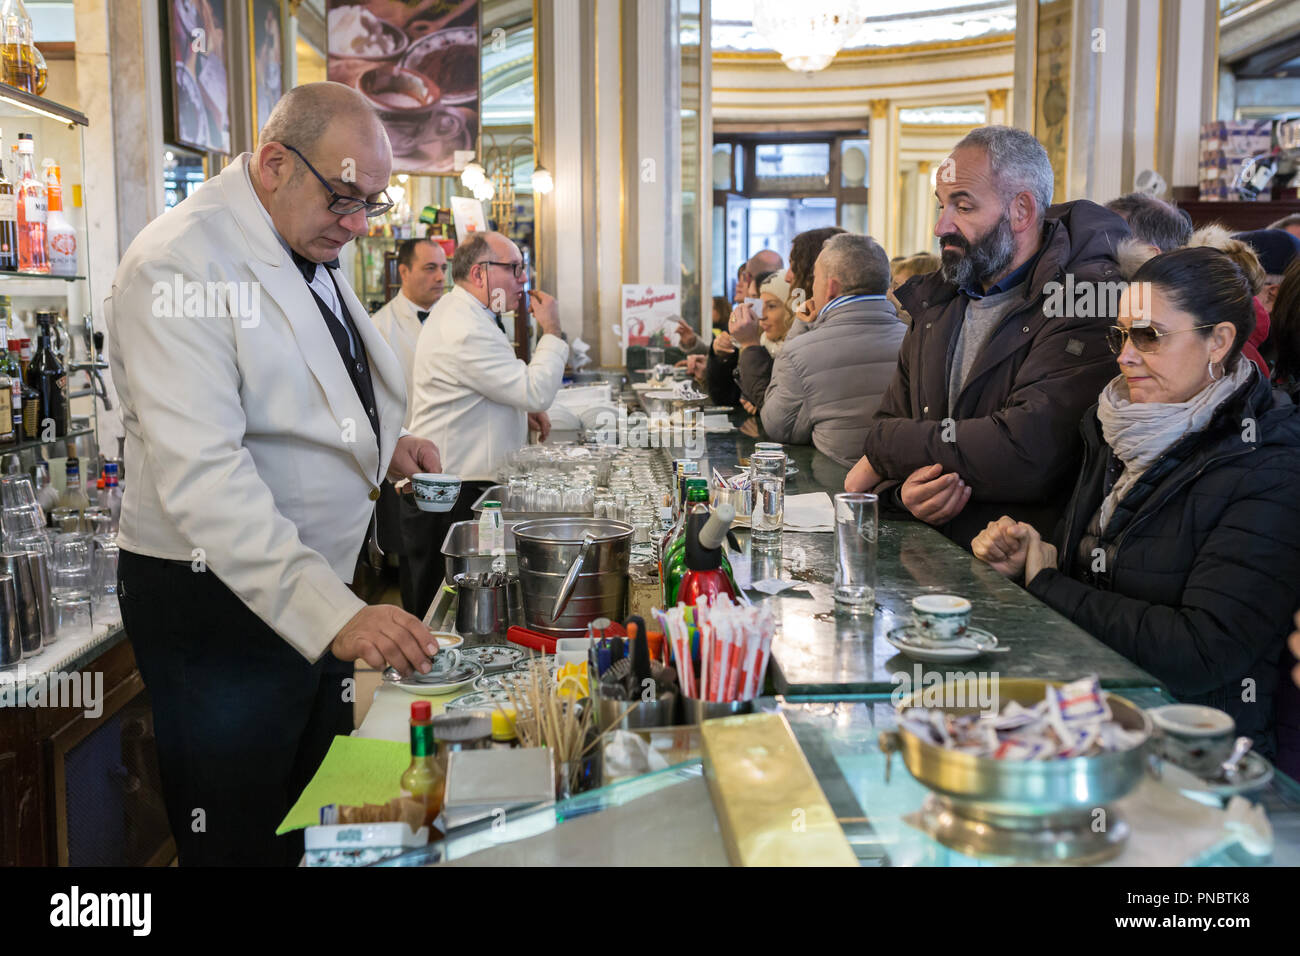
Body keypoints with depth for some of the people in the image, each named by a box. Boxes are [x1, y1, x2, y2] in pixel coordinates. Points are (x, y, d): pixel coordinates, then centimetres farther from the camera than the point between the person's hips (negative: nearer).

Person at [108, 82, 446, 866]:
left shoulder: (313, 247, 9)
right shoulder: (183, 264, -20)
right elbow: (201, 476, -29)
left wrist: (383, 441, 5)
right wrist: (335, 614, -36)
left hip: (320, 583, 8)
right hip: (218, 599, -8)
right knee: (242, 844, 7)